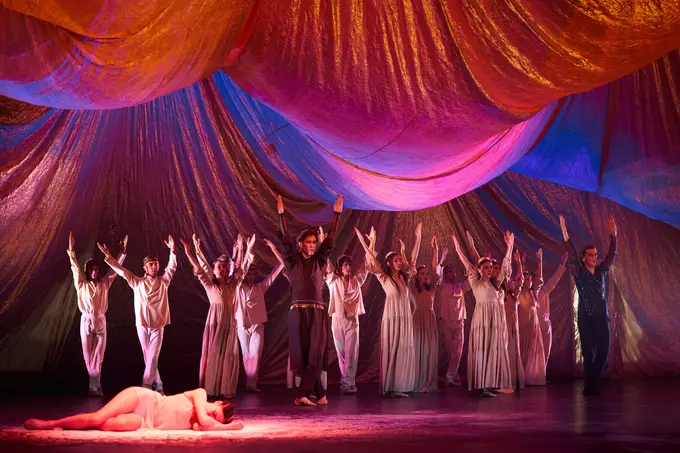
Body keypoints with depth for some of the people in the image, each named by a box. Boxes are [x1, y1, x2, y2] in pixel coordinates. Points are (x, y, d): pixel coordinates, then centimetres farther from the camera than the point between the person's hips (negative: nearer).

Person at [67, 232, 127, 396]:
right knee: (88, 356, 2)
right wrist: (72, 252, -18)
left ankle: (94, 387, -3)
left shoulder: (104, 283, 8)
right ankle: (96, 385, 13)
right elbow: (76, 268, -7)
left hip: (101, 321, 1)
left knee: (98, 356, -4)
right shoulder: (82, 284, 3)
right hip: (86, 321, -1)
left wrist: (122, 252, 2)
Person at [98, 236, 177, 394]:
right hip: (142, 325, 1)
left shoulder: (163, 281, 3)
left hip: (158, 326, -1)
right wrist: (108, 256, -3)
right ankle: (157, 386, 17)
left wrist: (172, 251, -17)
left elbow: (172, 268, -4)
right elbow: (121, 270, 3)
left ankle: (146, 387, -14)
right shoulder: (137, 282, 4)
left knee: (153, 358, -10)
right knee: (147, 358, 6)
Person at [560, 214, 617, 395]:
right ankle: (591, 385, 8)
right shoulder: (579, 273, -2)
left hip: (602, 318, 4)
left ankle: (593, 383, 17)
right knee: (589, 353, -4)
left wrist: (613, 234, -6)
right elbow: (572, 256, -15)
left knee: (603, 351, 1)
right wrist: (566, 236, -26)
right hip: (586, 319, -4)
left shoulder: (601, 271, 11)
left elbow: (611, 255, 5)